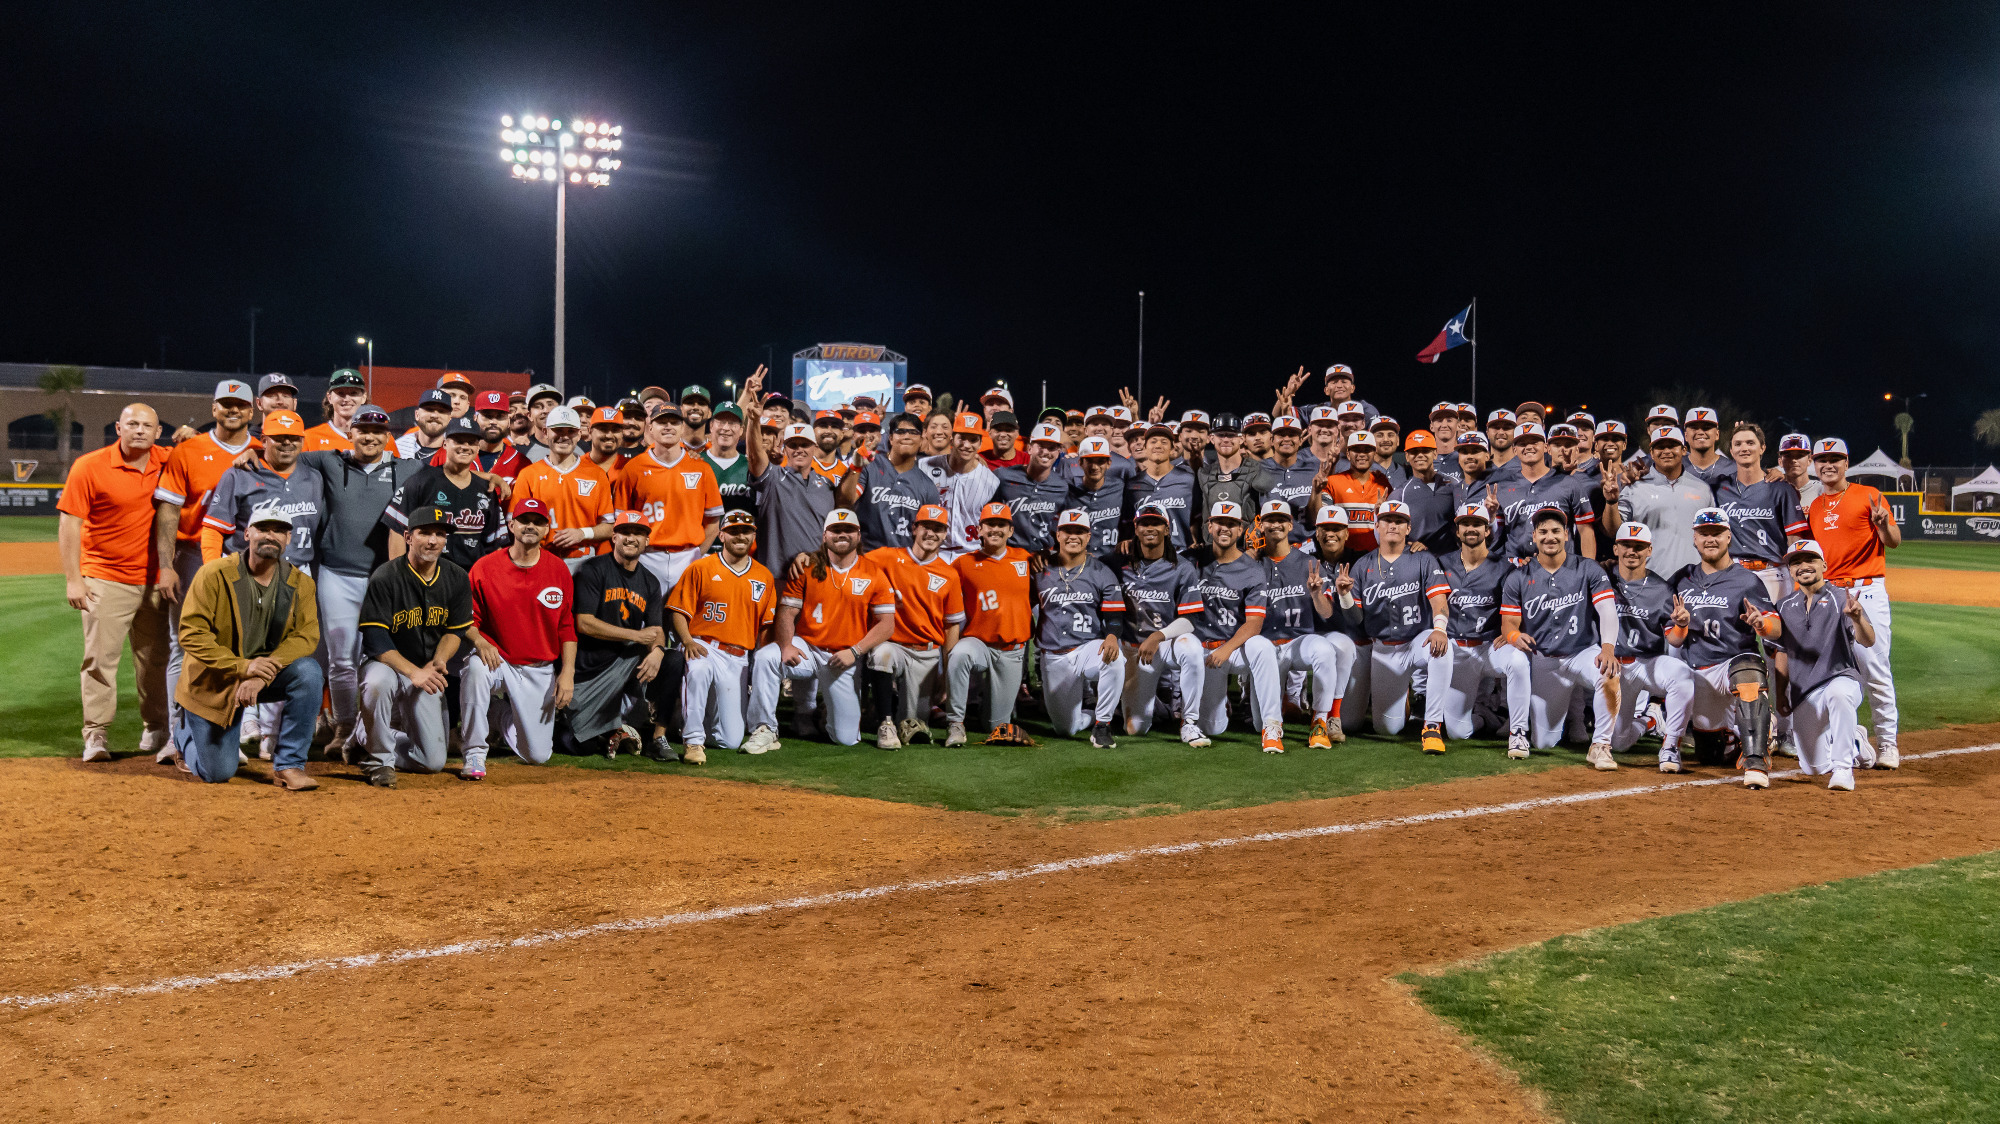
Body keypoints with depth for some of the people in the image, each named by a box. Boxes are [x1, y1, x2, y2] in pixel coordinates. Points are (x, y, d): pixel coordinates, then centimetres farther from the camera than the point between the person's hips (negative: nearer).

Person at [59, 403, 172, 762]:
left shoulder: (167, 463, 3)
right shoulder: (89, 467, -8)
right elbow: (69, 523, -10)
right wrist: (72, 579, -16)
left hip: (154, 579, 4)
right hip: (106, 580, -4)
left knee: (155, 658, 10)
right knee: (100, 656, -6)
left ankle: (156, 730, 21)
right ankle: (96, 736, 0)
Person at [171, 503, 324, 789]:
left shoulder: (300, 584, -5)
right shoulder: (214, 574, -14)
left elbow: (306, 635, -14)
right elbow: (191, 633, -18)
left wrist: (262, 676, -30)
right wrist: (242, 666, -31)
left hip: (267, 676, 3)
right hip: (214, 681, -3)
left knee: (309, 671, -29)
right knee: (218, 773, -4)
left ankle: (289, 765, -18)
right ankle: (186, 735, 34)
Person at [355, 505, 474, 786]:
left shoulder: (457, 579, -2)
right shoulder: (385, 578, -15)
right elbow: (374, 638, -19)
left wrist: (438, 661, -12)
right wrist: (413, 671, -30)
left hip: (427, 676, 4)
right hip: (390, 665, -4)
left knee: (433, 762, -4)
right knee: (378, 680, -42)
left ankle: (366, 737, 25)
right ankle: (379, 758, -18)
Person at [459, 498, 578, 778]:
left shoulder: (558, 569, -2)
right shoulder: (484, 568, -7)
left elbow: (567, 626, 3)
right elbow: (468, 619, -2)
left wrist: (568, 672, -7)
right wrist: (479, 642, -24)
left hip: (540, 670, 2)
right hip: (497, 658, -2)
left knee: (538, 755, 0)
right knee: (475, 668, -39)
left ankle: (508, 716, 36)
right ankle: (475, 752, -20)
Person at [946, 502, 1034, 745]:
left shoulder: (1026, 559, 6)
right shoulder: (963, 563, 1)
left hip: (1014, 650, 2)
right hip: (978, 641, -2)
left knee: (1000, 723, 3)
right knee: (958, 654, -38)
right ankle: (955, 723, -25)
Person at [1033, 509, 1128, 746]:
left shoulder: (1102, 573, 1)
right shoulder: (1041, 570, 5)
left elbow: (1114, 616, -4)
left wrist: (1112, 636, -25)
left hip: (1089, 647, -2)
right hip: (1054, 658, 2)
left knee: (1114, 659, -38)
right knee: (1066, 729, 2)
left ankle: (1102, 726, -22)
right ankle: (1096, 715, 37)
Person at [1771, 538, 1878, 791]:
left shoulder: (1841, 599, -6)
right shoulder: (1785, 606, 9)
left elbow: (1868, 641, -20)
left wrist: (1857, 617, -40)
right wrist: (1780, 692, 16)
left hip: (1842, 678, -5)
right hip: (1803, 694, 5)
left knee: (1838, 693, -42)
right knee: (1814, 767, 4)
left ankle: (1843, 768, -32)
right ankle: (1853, 739, 37)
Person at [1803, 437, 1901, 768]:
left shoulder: (1868, 496, 1)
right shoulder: (1813, 506, 15)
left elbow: (1894, 542, -6)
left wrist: (1883, 523, -25)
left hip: (1866, 591, -5)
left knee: (1874, 666, -10)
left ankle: (1887, 742, -3)